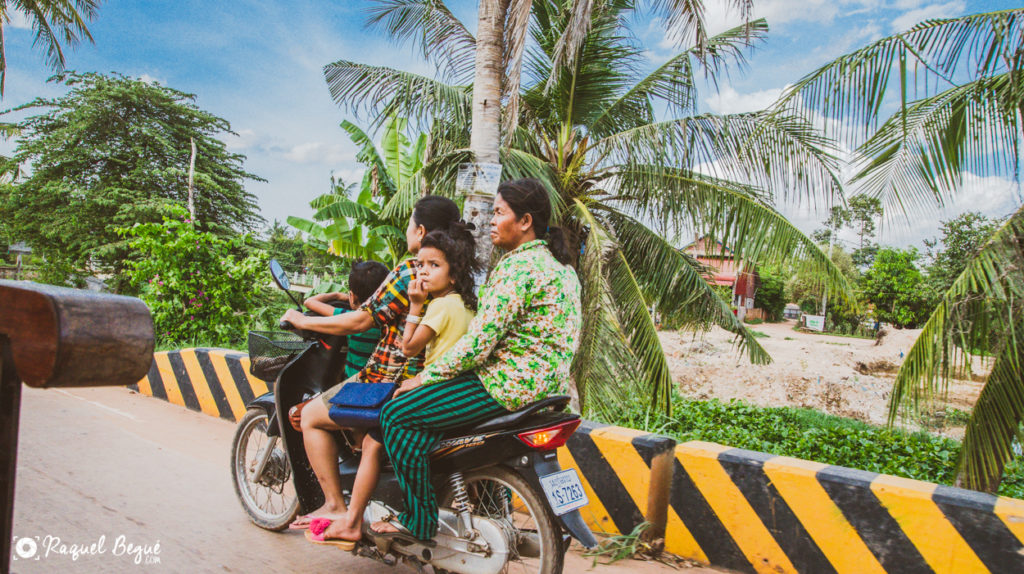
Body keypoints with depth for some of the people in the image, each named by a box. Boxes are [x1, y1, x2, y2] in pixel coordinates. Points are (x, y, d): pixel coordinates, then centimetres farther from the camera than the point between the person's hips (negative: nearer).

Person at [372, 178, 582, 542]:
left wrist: (423, 377, -10)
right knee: (428, 398, 29)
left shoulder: (520, 267, -17)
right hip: (545, 383, 10)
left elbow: (479, 343, -21)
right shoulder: (558, 264, 14)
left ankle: (420, 522, 0)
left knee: (397, 413, -6)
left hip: (510, 385, -10)